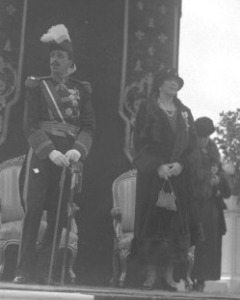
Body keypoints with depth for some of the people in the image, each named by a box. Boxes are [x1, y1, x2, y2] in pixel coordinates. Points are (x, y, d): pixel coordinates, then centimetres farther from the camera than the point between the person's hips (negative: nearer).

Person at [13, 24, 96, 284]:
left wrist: (77, 150, -16)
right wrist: (51, 151, -17)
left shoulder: (81, 90, 12)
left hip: (69, 159, 2)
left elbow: (89, 126, 4)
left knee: (58, 216, -1)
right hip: (41, 156, -2)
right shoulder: (36, 86, 6)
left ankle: (43, 273, 5)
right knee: (33, 212, -7)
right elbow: (30, 125, -3)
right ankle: (23, 271, -2)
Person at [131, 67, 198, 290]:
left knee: (176, 224, -1)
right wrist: (158, 165, -15)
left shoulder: (185, 112, 16)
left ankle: (168, 275, 3)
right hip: (152, 175, -3)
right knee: (151, 222, -5)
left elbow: (192, 143, 10)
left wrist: (181, 164, -8)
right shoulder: (147, 108, 5)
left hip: (180, 175, 3)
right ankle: (151, 275, -1)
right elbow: (141, 141, -4)